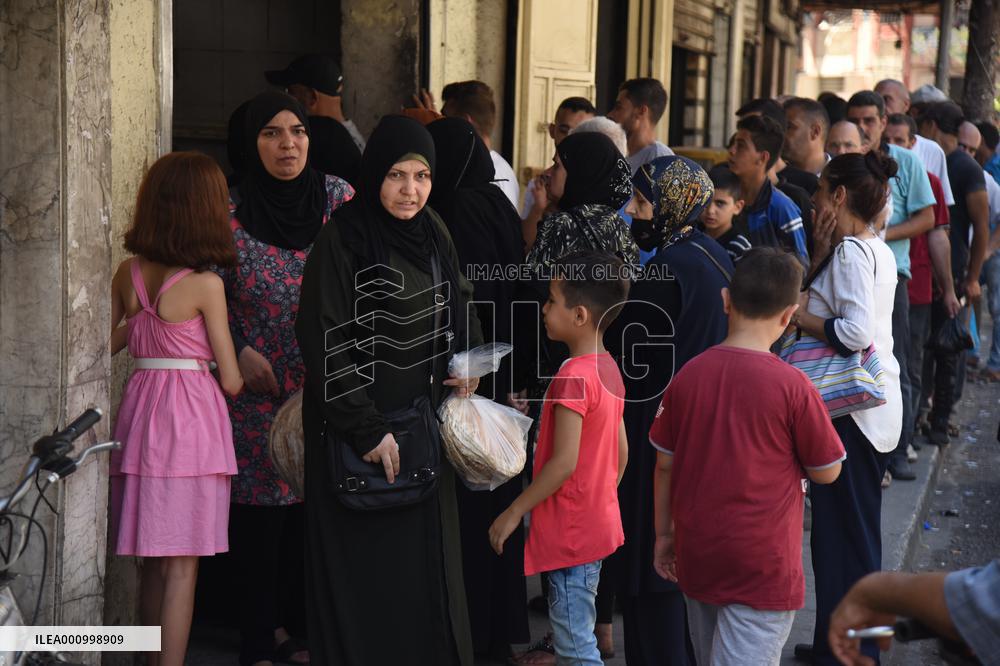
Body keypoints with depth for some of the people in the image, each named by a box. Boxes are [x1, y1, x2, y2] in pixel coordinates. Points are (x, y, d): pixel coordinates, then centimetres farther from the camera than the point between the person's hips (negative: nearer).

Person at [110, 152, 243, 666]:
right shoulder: (205, 284, -10)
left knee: (154, 563, 14)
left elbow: (105, 346, 14)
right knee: (181, 566, -1)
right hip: (191, 414, -6)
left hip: (140, 406, 6)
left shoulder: (128, 273, 5)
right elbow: (231, 381, -5)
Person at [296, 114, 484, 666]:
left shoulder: (433, 233, 7)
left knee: (425, 560, 12)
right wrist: (365, 429, -20)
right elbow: (324, 342, -17)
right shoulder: (344, 237, -14)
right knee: (363, 569, 0)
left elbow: (459, 309, 21)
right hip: (357, 426, -6)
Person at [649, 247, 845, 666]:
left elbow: (664, 465, 5)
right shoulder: (792, 385, -15)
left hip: (696, 556, 5)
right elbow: (826, 472, -4)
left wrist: (664, 533, 16)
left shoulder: (687, 376, -3)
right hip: (762, 565, -5)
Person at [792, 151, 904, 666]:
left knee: (841, 531, -3)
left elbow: (854, 332, -26)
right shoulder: (878, 250, 14)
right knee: (857, 530, 16)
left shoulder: (851, 252, -15)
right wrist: (824, 253, 4)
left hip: (851, 408, -10)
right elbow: (829, 301, 14)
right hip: (874, 403, 10)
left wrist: (801, 315, -13)